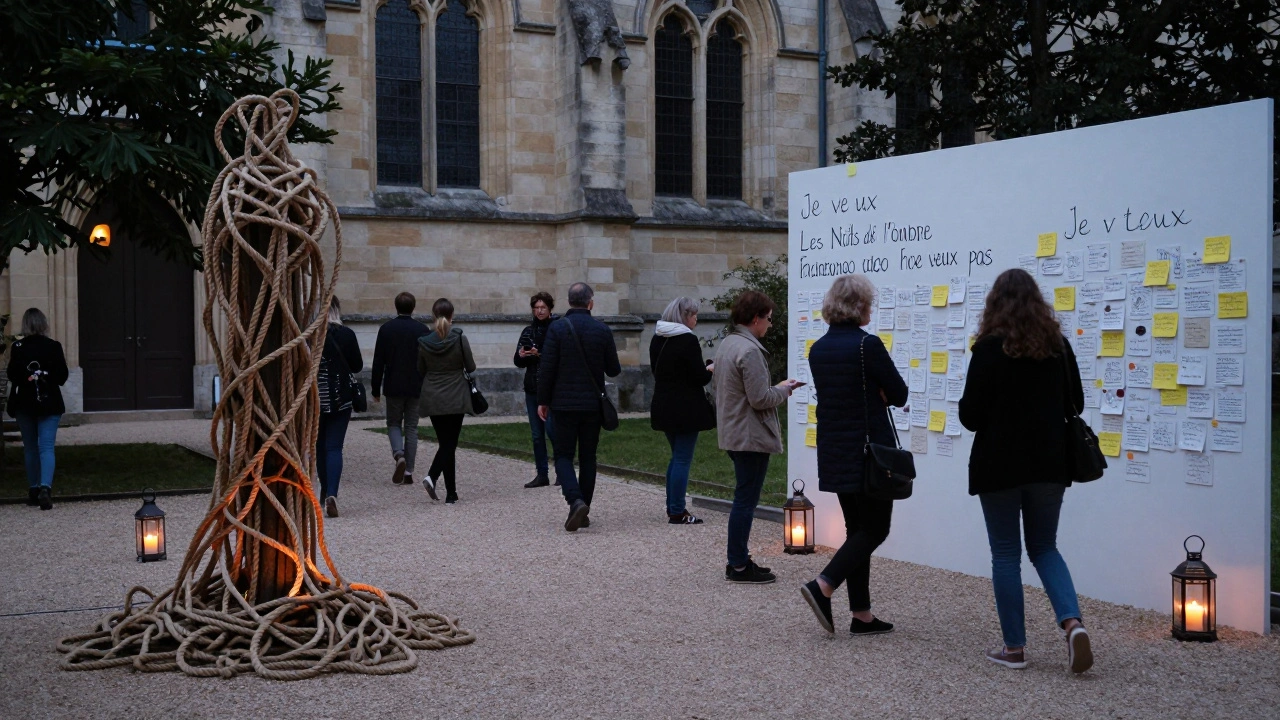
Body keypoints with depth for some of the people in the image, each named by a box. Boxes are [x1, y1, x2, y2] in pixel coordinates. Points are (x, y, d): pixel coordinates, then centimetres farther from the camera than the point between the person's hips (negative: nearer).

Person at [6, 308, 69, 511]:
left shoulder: (17, 348, -7)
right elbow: (62, 376, -4)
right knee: (46, 447, -3)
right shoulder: (54, 347, -7)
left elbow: (12, 376, -7)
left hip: (24, 404, 1)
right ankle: (45, 487, -21)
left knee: (30, 448, 14)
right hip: (49, 403, -1)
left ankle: (33, 490, 21)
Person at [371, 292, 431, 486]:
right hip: (416, 387, 1)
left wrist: (375, 389, 4)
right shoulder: (422, 330, -3)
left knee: (393, 424, 13)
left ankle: (399, 455, -13)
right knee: (411, 428, 7)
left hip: (393, 386, -1)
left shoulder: (386, 329, -4)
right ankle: (408, 471, 5)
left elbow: (378, 362, -3)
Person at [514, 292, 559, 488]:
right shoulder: (529, 331, 12)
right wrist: (521, 356, -8)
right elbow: (519, 362, 13)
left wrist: (540, 355, -21)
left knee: (552, 429, -9)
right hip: (532, 388, 6)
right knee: (537, 434, 8)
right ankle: (542, 475, 14)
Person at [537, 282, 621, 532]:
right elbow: (613, 370, 3)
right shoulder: (602, 330, -2)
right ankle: (583, 513, 14)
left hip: (563, 404, -2)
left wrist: (543, 401, 1)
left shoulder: (556, 328, -8)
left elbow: (546, 368, -9)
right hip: (592, 405, 2)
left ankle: (575, 501, -18)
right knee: (588, 457, 11)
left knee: (563, 455, 4)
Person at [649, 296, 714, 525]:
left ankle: (672, 507, 22)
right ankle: (677, 513, 1)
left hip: (663, 407, 8)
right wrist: (710, 370, 6)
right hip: (686, 409, -8)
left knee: (677, 457, 19)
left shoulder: (657, 340, 8)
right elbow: (699, 378, -16)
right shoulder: (688, 340, -16)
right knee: (683, 459, -2)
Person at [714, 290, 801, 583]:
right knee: (746, 500, -3)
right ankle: (739, 566, 2)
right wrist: (784, 390, -3)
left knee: (744, 499, 16)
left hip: (733, 435, 10)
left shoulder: (727, 344, 11)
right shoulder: (749, 350, -20)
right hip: (752, 437, -10)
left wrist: (777, 388, 17)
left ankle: (737, 561, 21)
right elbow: (760, 399, -22)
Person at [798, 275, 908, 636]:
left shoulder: (818, 349, 7)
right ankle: (822, 586, -11)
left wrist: (875, 396, 7)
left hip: (834, 454, 7)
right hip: (870, 453, -7)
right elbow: (899, 395, -8)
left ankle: (862, 615, 13)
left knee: (858, 528, 13)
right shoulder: (868, 345, -16)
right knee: (876, 528, 3)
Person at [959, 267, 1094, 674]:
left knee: (1005, 553, 6)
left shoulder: (990, 348, -11)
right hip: (1048, 464, 4)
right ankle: (1072, 621, -6)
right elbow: (1075, 405, 10)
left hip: (1000, 466, -4)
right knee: (1044, 547, 15)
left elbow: (970, 416, -11)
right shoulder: (1058, 346, 2)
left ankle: (1014, 647, 9)